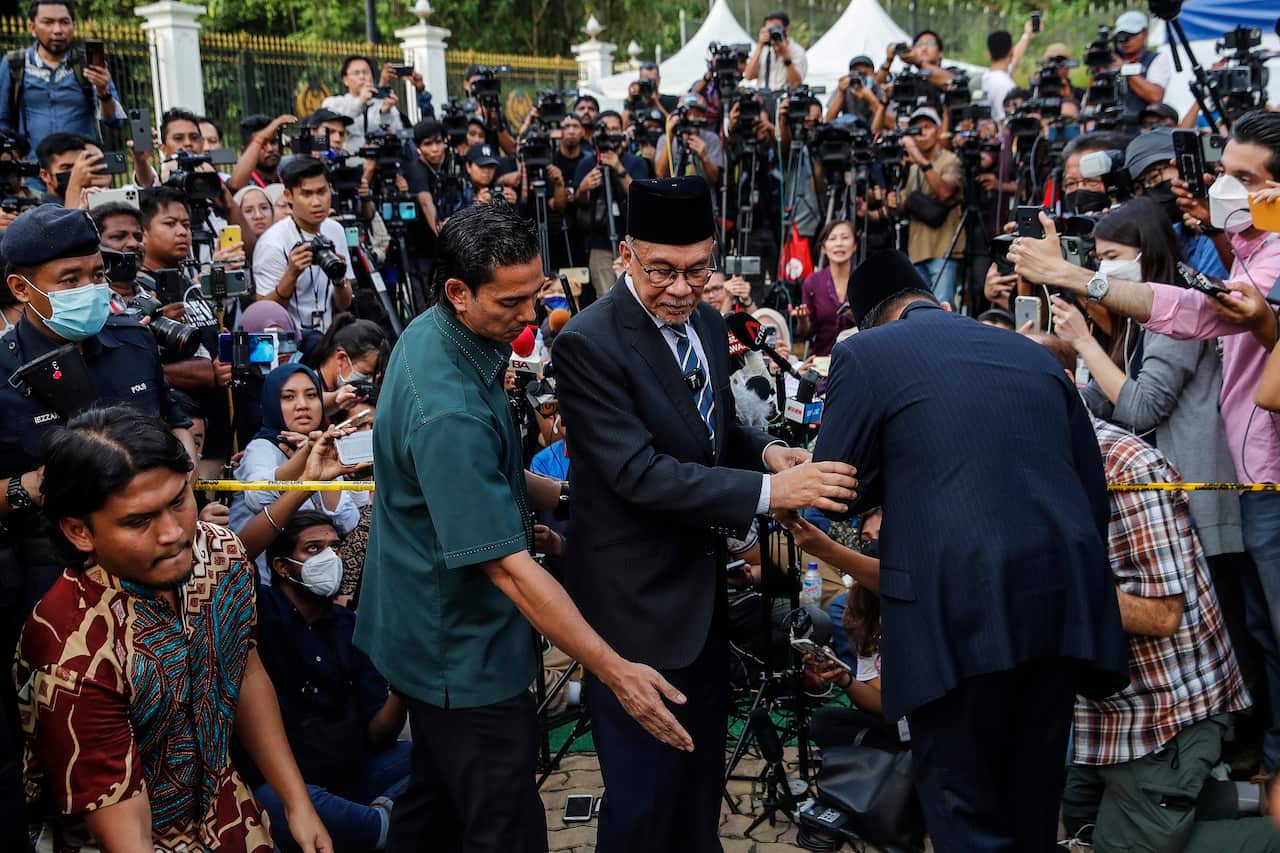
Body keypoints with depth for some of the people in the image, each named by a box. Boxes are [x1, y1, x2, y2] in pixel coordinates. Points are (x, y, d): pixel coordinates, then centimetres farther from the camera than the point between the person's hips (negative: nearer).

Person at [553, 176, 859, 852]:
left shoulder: (706, 322, 4)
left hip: (704, 586, 8)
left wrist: (766, 450, -5)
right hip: (637, 598, -8)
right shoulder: (588, 343, -21)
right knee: (644, 794, 6)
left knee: (702, 776, 23)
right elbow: (639, 474, -27)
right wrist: (768, 490, -31)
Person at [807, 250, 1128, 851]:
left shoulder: (864, 353, 2)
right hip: (1061, 595, 6)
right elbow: (1093, 486, 17)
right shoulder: (1033, 353, 18)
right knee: (1033, 800, 19)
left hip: (959, 604, -6)